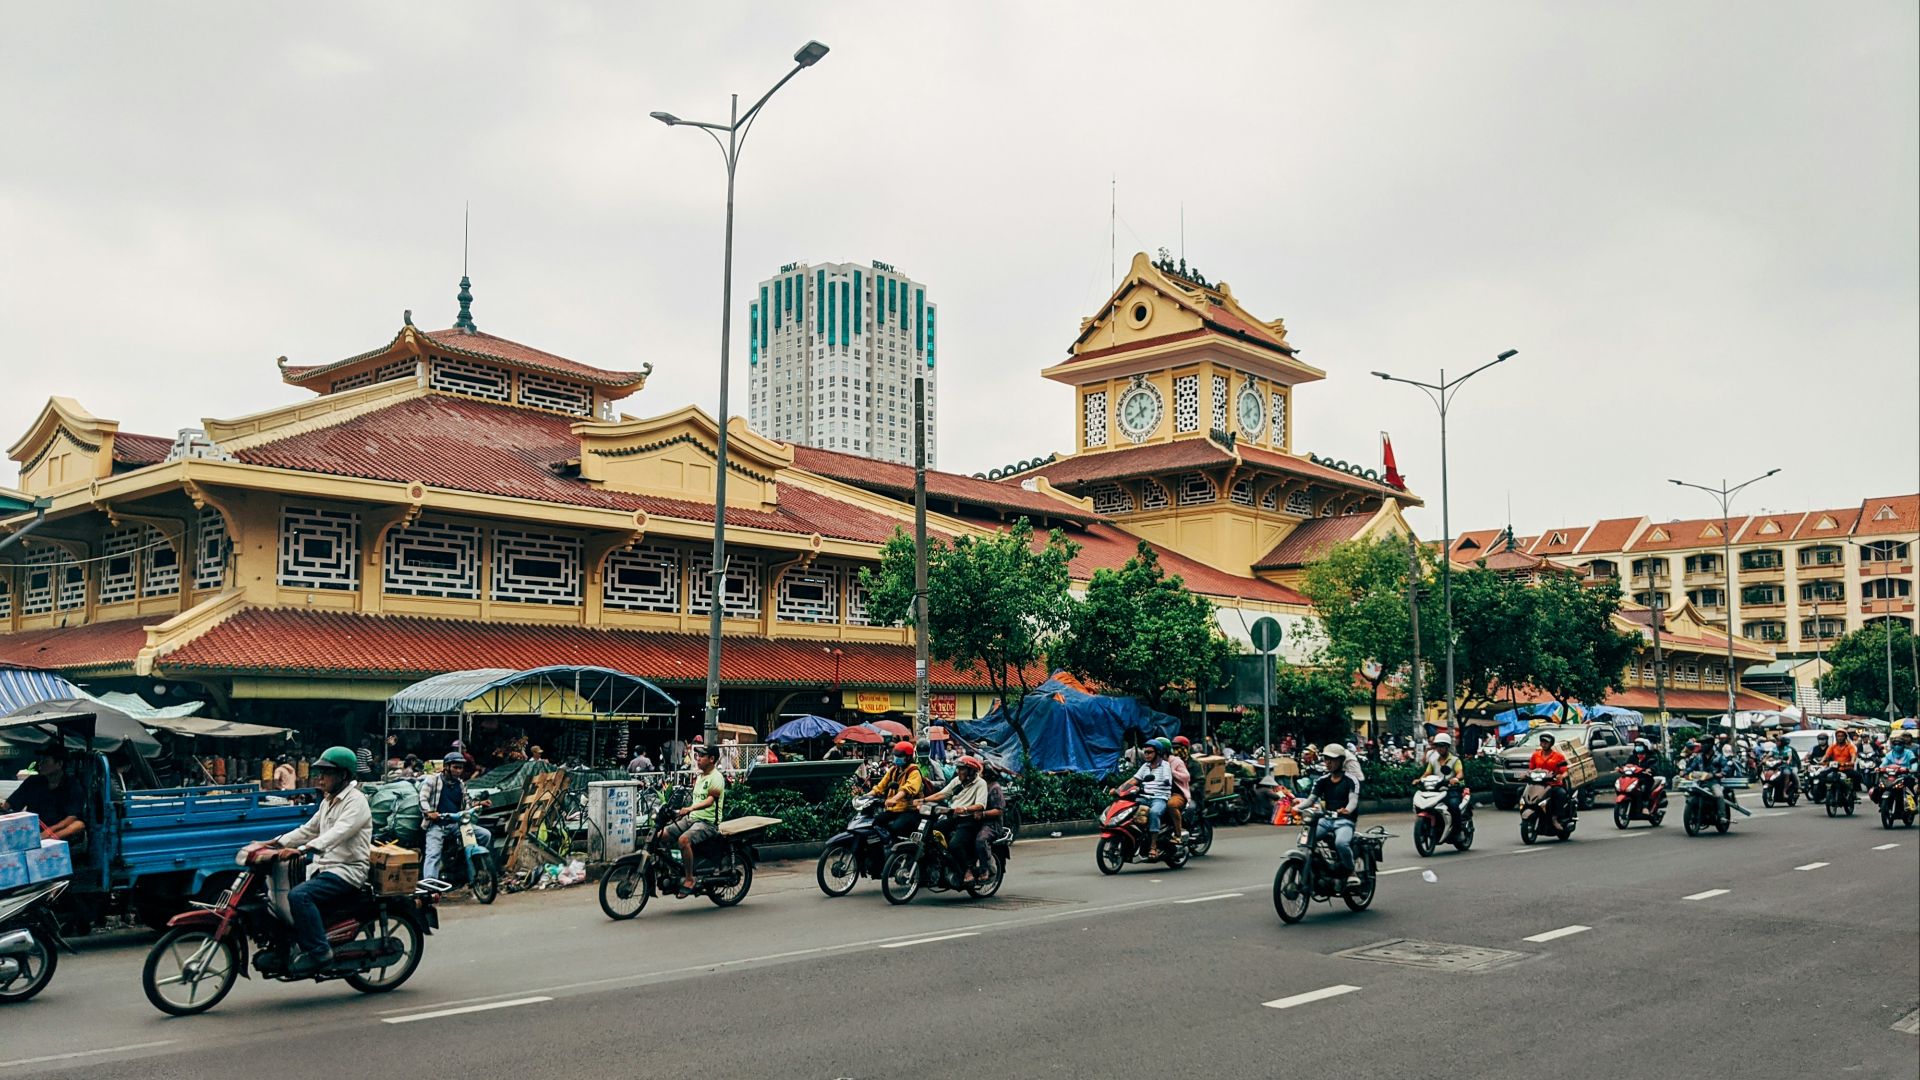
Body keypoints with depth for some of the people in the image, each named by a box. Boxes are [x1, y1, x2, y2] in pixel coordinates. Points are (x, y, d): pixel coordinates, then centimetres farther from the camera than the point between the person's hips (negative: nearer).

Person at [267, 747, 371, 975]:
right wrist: (276, 842, 9)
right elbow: (308, 830, 23)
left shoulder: (356, 801, -11)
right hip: (323, 868, 10)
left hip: (347, 871, -10)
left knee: (299, 895, -29)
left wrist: (302, 849, -38)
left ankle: (318, 952, -24)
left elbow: (338, 833, -26)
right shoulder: (327, 802, 20)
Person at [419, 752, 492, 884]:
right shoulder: (433, 779, 3)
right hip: (436, 824, -4)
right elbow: (423, 798, -7)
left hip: (456, 823, 4)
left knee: (486, 835, -12)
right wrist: (429, 812, -26)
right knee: (433, 854, -24)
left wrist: (478, 804, 3)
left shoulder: (461, 785, 19)